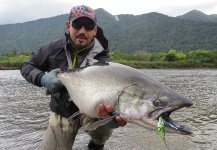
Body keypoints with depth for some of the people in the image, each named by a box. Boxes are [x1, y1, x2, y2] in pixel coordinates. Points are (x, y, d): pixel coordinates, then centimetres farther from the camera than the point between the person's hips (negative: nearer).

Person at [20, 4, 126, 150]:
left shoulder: (102, 60, -21)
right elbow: (26, 66, 0)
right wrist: (42, 78, -24)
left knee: (104, 123, -32)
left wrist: (113, 113, -57)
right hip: (61, 112, 3)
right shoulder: (55, 48, -12)